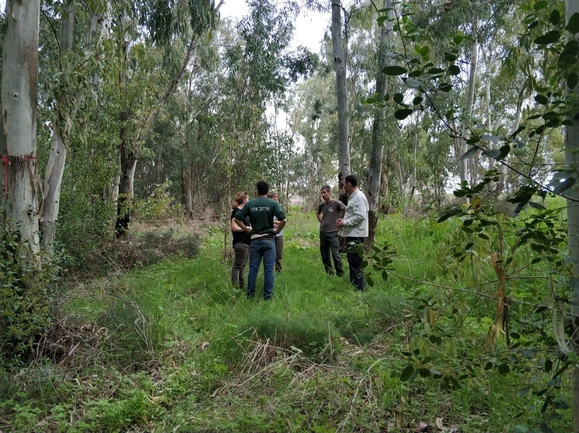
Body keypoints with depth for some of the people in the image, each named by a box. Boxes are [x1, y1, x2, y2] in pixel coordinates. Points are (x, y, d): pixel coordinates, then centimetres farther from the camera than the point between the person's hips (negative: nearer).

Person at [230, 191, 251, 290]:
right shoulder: (236, 211, -14)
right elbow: (234, 228, -21)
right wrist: (247, 228, -15)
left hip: (246, 242, 9)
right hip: (240, 243, -9)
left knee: (243, 265, 14)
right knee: (237, 266, -4)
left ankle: (242, 286, 22)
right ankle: (235, 287, 1)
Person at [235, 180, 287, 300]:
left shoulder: (249, 204, 2)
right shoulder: (273, 203, -5)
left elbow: (237, 218, 0)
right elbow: (283, 219, -15)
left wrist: (246, 229, 7)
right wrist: (277, 231, -1)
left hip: (255, 240, 2)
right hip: (269, 240, -2)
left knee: (253, 268, 11)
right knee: (268, 269, 4)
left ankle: (250, 294, 17)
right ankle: (268, 295, 7)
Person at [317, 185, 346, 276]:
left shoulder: (336, 203, -10)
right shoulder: (321, 205, 7)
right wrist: (322, 222, 13)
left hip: (332, 233, -6)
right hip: (322, 233, 6)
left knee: (335, 254, -8)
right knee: (324, 255, 11)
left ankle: (340, 274, 3)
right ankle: (329, 272, 23)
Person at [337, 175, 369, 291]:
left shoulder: (359, 197, -14)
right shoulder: (353, 197, 17)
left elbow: (360, 216, -23)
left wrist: (344, 223, -16)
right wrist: (344, 220, 9)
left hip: (356, 235, -11)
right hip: (352, 234, 11)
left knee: (356, 264, -8)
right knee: (352, 262, 16)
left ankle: (359, 289, -4)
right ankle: (353, 286, 25)